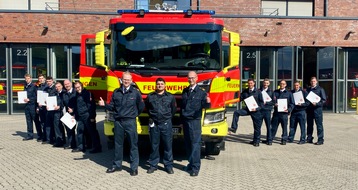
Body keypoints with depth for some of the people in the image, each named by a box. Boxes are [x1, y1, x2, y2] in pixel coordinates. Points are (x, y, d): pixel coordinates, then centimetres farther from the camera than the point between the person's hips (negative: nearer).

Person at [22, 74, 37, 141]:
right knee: (28, 120, 10)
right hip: (27, 105, 7)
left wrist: (29, 99, -15)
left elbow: (36, 96, -10)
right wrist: (24, 99, 3)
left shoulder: (34, 86, -6)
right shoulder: (25, 86, 14)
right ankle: (30, 135, 17)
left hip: (32, 105, -7)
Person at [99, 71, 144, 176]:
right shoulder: (116, 92, 6)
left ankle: (134, 167, 8)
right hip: (118, 121, 3)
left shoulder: (135, 92, -2)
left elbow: (141, 107, 4)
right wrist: (104, 104, -11)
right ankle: (117, 165, 24)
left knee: (133, 144, 1)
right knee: (118, 144, 12)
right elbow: (112, 106, 6)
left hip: (130, 122, -3)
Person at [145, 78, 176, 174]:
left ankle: (168, 165, 9)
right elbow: (147, 107, 22)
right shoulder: (150, 96, 8)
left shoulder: (170, 97, 6)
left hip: (166, 123, -1)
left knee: (168, 145, 0)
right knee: (154, 145, 7)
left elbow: (174, 109, 16)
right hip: (154, 124, 1)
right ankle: (153, 165, 17)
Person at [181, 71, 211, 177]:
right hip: (185, 120, 6)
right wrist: (181, 119, 15)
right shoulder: (185, 91, 15)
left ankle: (195, 167, -7)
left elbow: (204, 105, -10)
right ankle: (191, 163, 21)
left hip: (195, 121, -5)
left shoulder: (201, 92, -1)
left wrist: (208, 102, -33)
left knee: (195, 143, -8)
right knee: (188, 143, 10)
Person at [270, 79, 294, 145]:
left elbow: (292, 103, 6)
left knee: (284, 127, 5)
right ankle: (270, 140, 8)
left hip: (284, 113, -1)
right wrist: (274, 104, -9)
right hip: (276, 112, 1)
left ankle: (284, 140, 16)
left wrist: (288, 110, -9)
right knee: (273, 127, 2)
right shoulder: (275, 92, 13)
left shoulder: (289, 93, 7)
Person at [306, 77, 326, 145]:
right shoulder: (308, 90, 15)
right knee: (309, 124, 9)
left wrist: (316, 103, -17)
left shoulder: (320, 89, 1)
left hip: (317, 108, -5)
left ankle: (320, 140, 1)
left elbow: (324, 100, -4)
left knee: (319, 125, -3)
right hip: (309, 109, 5)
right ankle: (309, 138, 17)